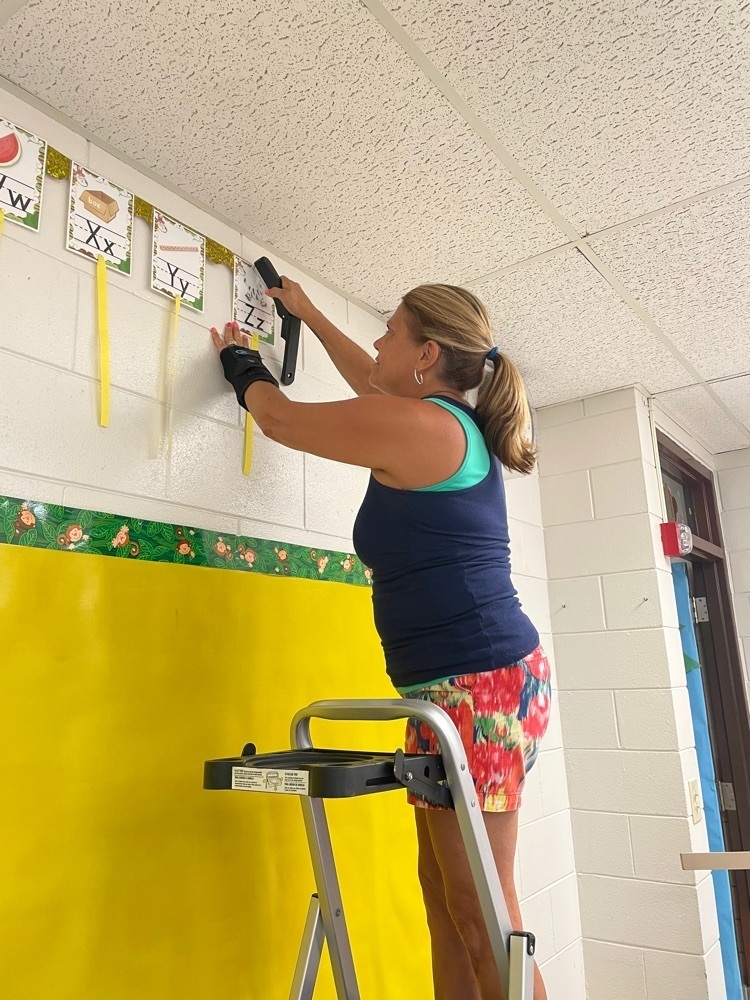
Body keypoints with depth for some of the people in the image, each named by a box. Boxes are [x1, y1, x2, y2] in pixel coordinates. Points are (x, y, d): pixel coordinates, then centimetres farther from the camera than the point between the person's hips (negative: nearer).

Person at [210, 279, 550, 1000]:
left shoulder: (412, 423, -11)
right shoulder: (458, 423, 16)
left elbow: (277, 417, 1)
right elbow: (372, 386, 34)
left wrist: (240, 360, 23)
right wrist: (307, 313, 43)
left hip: (477, 684, -10)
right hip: (481, 679, 10)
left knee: (479, 909, -1)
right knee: (444, 892, 16)